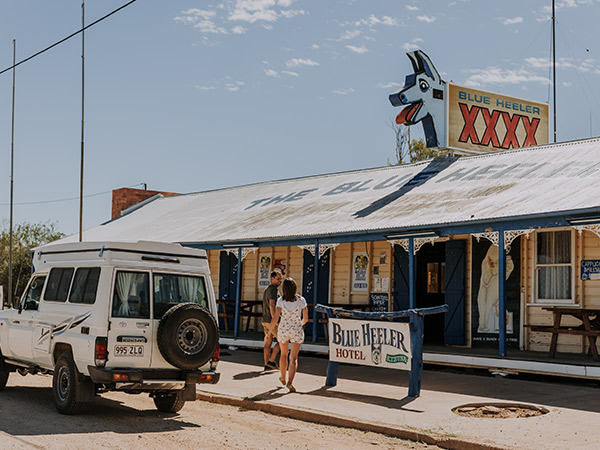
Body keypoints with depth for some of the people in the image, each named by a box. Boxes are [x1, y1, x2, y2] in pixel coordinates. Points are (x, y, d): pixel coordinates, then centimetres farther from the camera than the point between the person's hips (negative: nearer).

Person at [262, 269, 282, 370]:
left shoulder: (266, 290, 18)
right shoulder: (274, 289, -13)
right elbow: (271, 305, -24)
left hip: (265, 320, 9)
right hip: (271, 321, -9)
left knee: (268, 342, 10)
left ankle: (267, 364, 11)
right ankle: (271, 361, -1)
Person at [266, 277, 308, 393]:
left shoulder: (281, 300, -8)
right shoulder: (301, 300, -6)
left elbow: (275, 318, -13)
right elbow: (305, 318, 0)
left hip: (283, 330, 1)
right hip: (297, 331, -1)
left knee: (284, 354, 22)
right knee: (294, 358, -3)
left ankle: (283, 378, 39)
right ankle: (290, 382, -20)